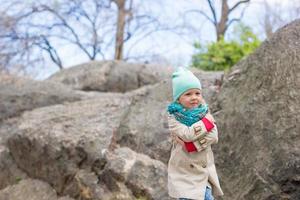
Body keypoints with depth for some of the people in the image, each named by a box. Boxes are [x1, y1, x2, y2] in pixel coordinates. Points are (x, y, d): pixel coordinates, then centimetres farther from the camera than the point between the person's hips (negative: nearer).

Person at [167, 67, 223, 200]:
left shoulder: (204, 112, 3)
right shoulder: (174, 117, -9)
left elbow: (213, 137, -10)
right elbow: (187, 134, -24)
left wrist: (191, 144, -20)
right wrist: (207, 121, -14)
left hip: (205, 170, 4)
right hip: (184, 172, -4)